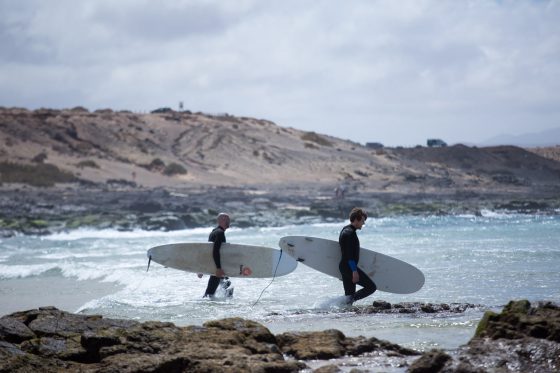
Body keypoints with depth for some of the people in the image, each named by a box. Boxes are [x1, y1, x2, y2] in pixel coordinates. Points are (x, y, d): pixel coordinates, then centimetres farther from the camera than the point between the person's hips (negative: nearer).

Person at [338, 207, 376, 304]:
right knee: (371, 287, -8)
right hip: (349, 267, -10)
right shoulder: (350, 233, -15)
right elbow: (349, 255, -22)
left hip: (343, 266, 10)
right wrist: (354, 271, -23)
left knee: (349, 294, 12)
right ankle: (349, 300, -16)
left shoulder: (345, 230, 17)